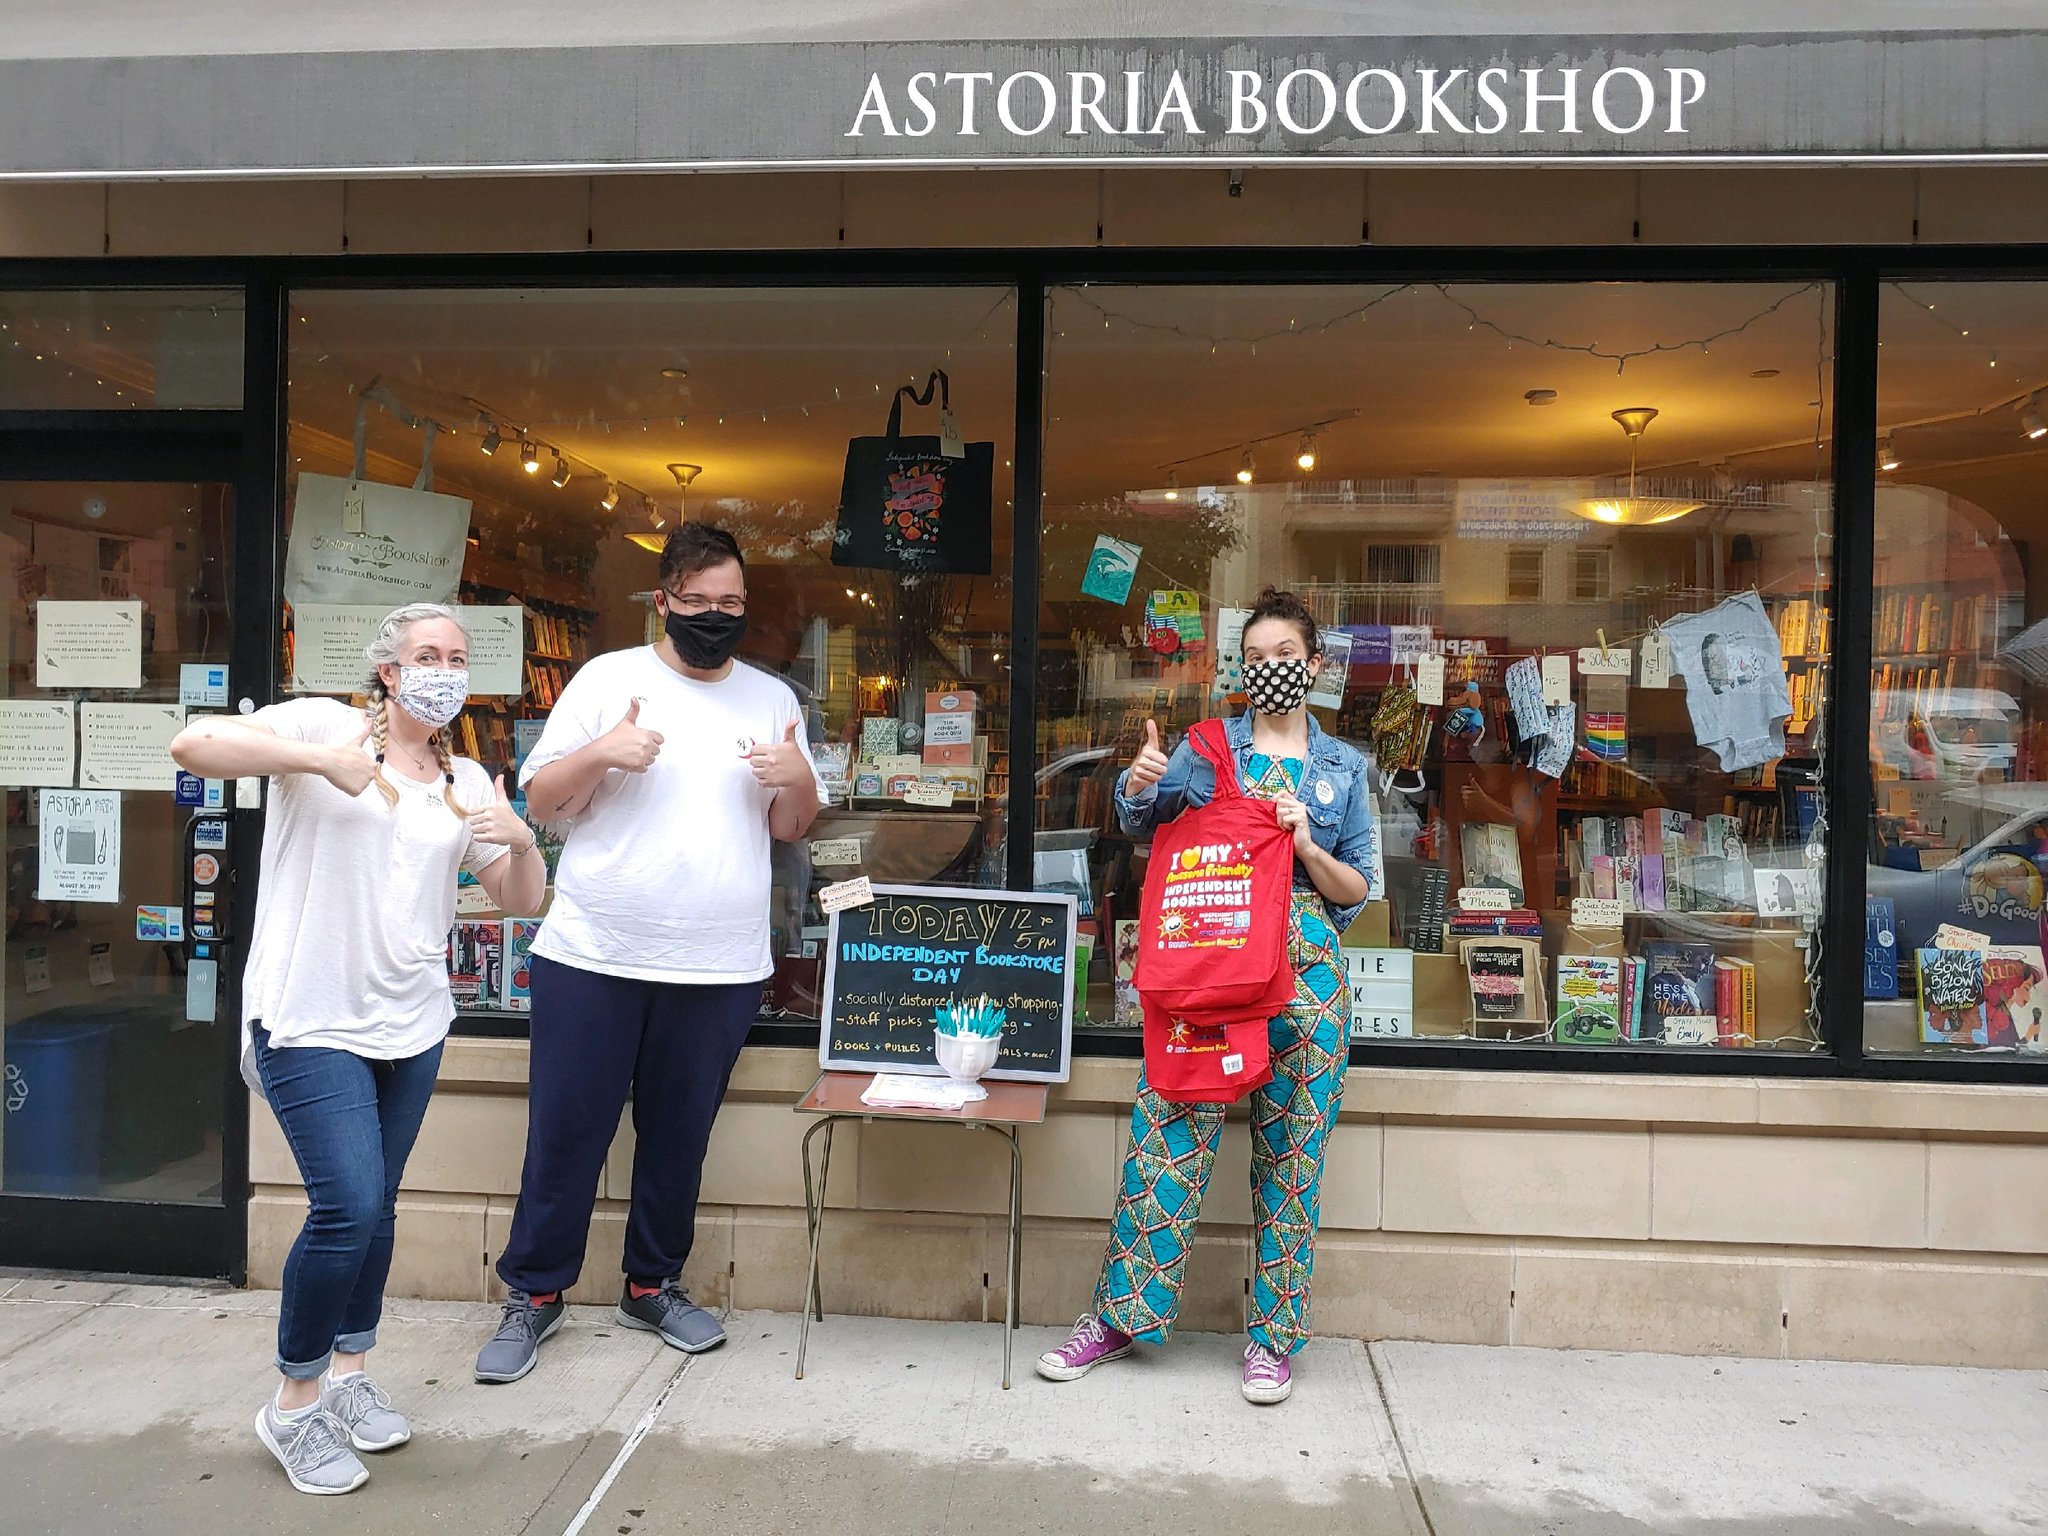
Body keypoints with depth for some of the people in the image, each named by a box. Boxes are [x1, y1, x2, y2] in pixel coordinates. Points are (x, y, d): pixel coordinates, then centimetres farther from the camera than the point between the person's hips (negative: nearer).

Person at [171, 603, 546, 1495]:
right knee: (348, 1206, -11)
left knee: (376, 1207, 14)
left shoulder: (467, 782, 11)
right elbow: (194, 745, -19)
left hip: (412, 1023, 6)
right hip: (311, 1018, -5)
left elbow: (522, 901, 9)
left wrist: (521, 840, -12)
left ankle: (346, 1374, 33)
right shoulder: (325, 726, -4)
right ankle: (293, 1405, 11)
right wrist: (320, 759, -27)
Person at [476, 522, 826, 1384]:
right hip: (592, 958, -2)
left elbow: (792, 828, 14)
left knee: (678, 1137, 12)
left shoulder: (772, 699, 10)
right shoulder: (608, 680, 2)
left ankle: (653, 1285, 30)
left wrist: (799, 779, -8)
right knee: (566, 1133, 5)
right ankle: (534, 1293, 23)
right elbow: (540, 802, 2)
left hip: (720, 968, 2)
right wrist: (600, 753, -17)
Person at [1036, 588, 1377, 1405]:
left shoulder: (1343, 767, 11)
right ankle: (1117, 1315, 14)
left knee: (1289, 1153, 6)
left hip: (1304, 971, 1)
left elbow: (1358, 888, 10)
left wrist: (1305, 846, -8)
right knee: (1165, 1136, -1)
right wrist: (1139, 783, -25)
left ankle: (1273, 1337, 20)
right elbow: (1141, 819, -3)